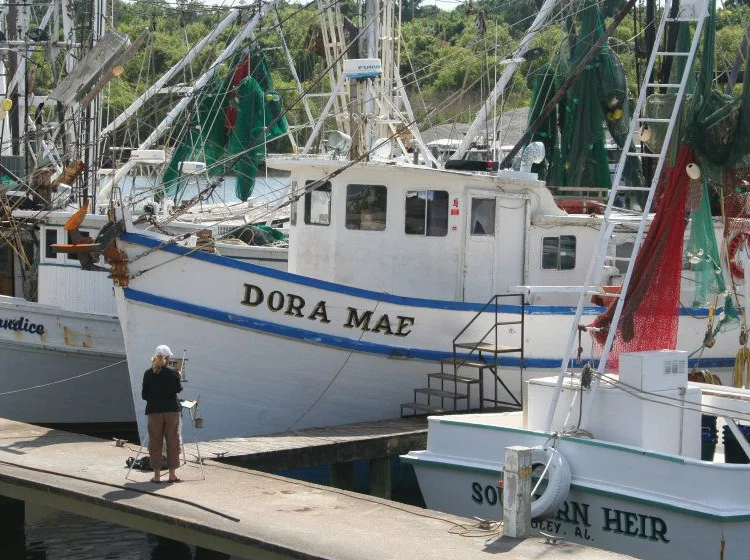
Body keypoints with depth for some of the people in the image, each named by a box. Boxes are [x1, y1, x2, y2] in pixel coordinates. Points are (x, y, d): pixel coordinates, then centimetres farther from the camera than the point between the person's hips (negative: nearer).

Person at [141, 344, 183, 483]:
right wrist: (179, 377, 23)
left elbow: (144, 395, -1)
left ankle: (157, 474, 5)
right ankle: (172, 474, 9)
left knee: (155, 443, 6)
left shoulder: (148, 373, -4)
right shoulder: (172, 373, -7)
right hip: (172, 410, -1)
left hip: (154, 411, 1)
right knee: (172, 442, 7)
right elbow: (178, 389, 6)